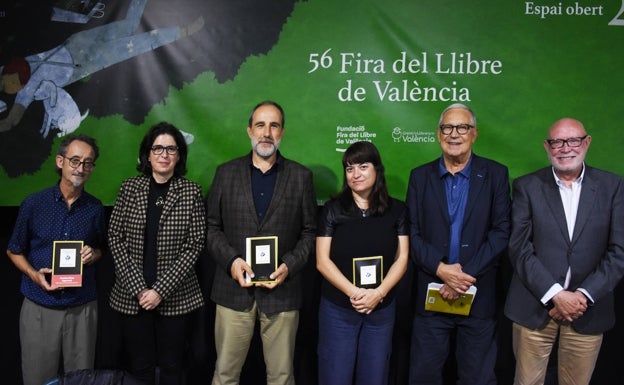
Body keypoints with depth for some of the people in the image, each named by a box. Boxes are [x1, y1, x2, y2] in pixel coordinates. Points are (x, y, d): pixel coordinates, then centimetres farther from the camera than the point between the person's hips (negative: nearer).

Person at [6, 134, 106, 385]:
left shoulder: (95, 208, 1)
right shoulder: (34, 204, -4)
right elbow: (14, 251, 6)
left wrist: (93, 255, -8)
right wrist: (35, 275, -11)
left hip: (83, 308, 1)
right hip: (39, 307, -1)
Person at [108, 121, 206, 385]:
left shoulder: (191, 191, -2)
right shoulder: (130, 188, 2)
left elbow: (194, 245, -6)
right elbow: (115, 237, 0)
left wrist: (161, 290, -11)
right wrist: (138, 288, -9)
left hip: (176, 296, -1)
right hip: (132, 296, 1)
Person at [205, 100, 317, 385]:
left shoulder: (301, 176, 4)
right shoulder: (226, 173, 6)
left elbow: (310, 232, 5)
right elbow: (212, 226, 6)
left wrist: (289, 266, -11)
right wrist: (231, 260, -10)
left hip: (282, 289, 0)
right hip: (234, 287, 1)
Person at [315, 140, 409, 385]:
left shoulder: (396, 210, 3)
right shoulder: (333, 209, -2)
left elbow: (402, 259, 0)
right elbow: (322, 261, -5)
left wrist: (378, 293, -14)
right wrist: (354, 292, -16)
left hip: (382, 309, 2)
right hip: (337, 309, -1)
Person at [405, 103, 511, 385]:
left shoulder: (495, 174, 2)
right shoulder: (420, 176, 5)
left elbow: (502, 231, -5)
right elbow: (412, 232, 0)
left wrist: (467, 275, -13)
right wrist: (440, 268, -14)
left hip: (479, 296, -1)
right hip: (431, 295, 1)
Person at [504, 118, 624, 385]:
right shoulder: (527, 187, -1)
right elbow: (520, 249, -6)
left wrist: (584, 295, -11)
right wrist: (555, 295, -14)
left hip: (589, 310, 1)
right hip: (535, 308, -1)